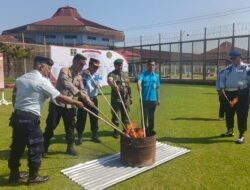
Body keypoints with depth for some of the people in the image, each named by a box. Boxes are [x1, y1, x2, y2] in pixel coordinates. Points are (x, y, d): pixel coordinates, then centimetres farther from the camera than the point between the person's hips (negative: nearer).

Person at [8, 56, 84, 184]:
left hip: (16, 116, 8)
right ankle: (33, 177, 16)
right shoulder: (43, 81, -12)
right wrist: (76, 103, -3)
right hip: (30, 119, -8)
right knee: (36, 147, 5)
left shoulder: (21, 78, 11)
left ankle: (14, 174, 32)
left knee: (17, 146, 18)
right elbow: (59, 98, -13)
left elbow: (14, 97, 16)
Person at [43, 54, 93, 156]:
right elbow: (66, 84, -31)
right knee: (50, 126, 0)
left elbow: (82, 90, 11)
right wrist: (78, 92, -41)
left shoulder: (79, 77, 7)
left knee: (70, 127, 10)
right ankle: (44, 148, 17)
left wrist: (87, 99, -8)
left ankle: (70, 147, 26)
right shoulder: (64, 71, -13)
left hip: (69, 105, 6)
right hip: (57, 103, -5)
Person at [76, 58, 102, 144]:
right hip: (83, 99, -4)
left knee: (94, 117, 10)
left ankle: (94, 135, 23)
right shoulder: (82, 73, -7)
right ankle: (80, 137, 13)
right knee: (81, 118, 0)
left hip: (93, 99, 4)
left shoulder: (96, 75, 5)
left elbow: (98, 86, -8)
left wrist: (90, 76, -20)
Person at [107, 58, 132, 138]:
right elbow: (109, 81, -28)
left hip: (125, 99, 4)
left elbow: (128, 86, 15)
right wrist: (114, 86, -50)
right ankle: (116, 131, 16)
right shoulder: (112, 74, -5)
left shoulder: (125, 74, 12)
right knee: (115, 115, 4)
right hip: (115, 99, -4)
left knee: (125, 116, 11)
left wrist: (130, 96, 11)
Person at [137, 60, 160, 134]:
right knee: (144, 115, 6)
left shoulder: (156, 76, 8)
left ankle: (151, 130, 26)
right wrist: (139, 87, -47)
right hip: (144, 99, -3)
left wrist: (158, 99, 13)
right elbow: (139, 81, -25)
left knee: (151, 116, 12)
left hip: (153, 99, 3)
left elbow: (157, 88, 12)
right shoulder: (144, 74, -5)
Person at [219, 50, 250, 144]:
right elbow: (222, 78, 21)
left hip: (241, 93, -6)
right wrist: (222, 87, 1)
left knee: (242, 115, -3)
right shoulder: (228, 68, 16)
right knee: (228, 113, 14)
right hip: (228, 93, 6)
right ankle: (230, 131, 32)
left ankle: (241, 135, 6)